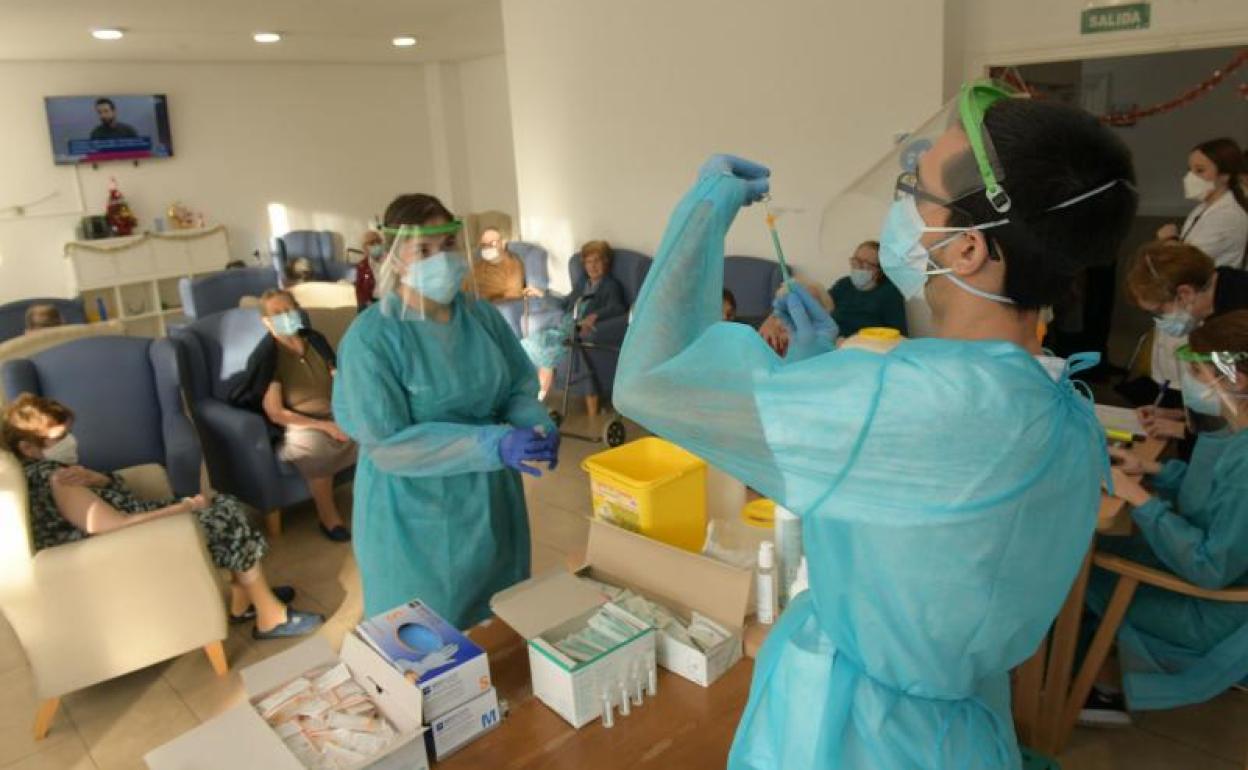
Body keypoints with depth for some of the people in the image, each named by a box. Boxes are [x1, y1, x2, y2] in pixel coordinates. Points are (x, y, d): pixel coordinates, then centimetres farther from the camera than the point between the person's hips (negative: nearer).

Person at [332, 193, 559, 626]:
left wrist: (537, 425, -20)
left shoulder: (482, 315, -2)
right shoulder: (371, 338, -19)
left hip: (492, 503, 5)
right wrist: (493, 443, -31)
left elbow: (519, 388, 4)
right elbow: (386, 444, -23)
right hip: (415, 518, -5)